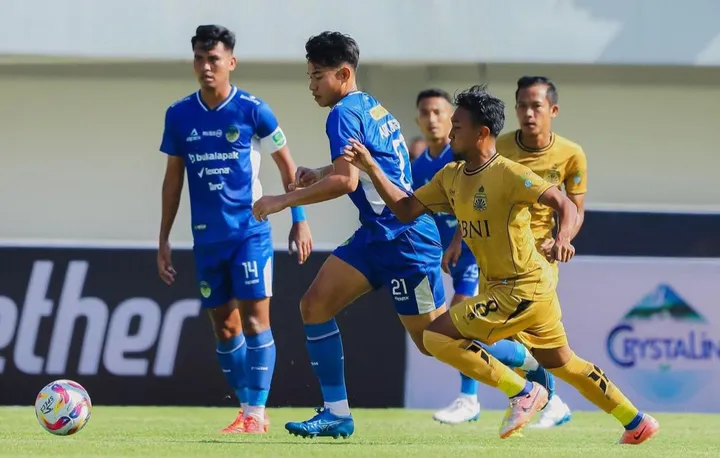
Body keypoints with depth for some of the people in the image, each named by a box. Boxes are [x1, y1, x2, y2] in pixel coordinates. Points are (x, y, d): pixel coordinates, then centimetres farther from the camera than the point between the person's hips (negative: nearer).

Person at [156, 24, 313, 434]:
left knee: (255, 318, -10)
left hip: (251, 231, -4)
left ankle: (256, 413, -6)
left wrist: (300, 220, -1)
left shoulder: (253, 110, -6)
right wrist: (164, 240, 11)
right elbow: (173, 178, 12)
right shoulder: (179, 115, 3)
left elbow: (288, 167, 3)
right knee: (224, 326, 7)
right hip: (207, 237, 4)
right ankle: (247, 409, 17)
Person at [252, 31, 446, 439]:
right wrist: (318, 174, 16)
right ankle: (337, 413, 3)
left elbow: (346, 181, -25)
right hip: (378, 235, 10)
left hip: (405, 239, -10)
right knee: (315, 305, 2)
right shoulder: (373, 107, 15)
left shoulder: (345, 113, -15)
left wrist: (283, 201, -19)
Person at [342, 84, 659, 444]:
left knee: (436, 336, -13)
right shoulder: (450, 177, 7)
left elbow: (565, 204, -19)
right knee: (561, 364, 20)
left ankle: (523, 392, -6)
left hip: (522, 289, -9)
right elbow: (406, 209, 8)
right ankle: (637, 422, 29)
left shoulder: (508, 174, -18)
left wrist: (563, 237, -39)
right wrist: (370, 168, -1)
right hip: (500, 286, 9)